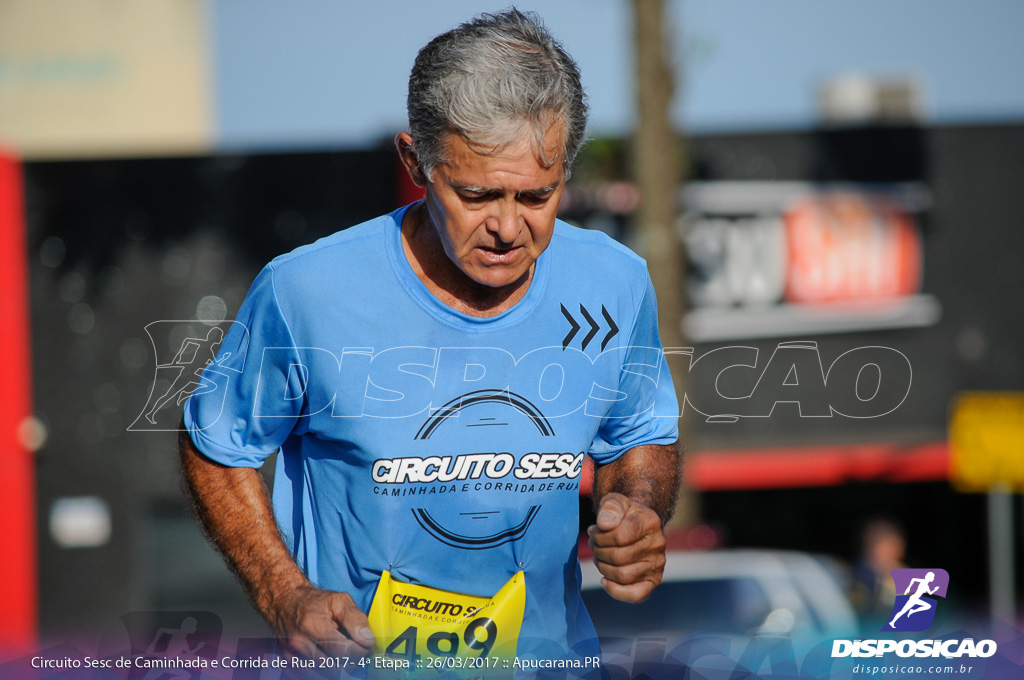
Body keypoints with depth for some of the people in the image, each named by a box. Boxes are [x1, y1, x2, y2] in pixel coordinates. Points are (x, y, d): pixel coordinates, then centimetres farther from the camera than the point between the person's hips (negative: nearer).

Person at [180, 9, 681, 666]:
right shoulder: (306, 293, -20)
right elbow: (216, 447, -5)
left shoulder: (616, 286, -11)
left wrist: (640, 511, -14)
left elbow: (643, 442, 8)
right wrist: (286, 599, -17)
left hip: (549, 652, 3)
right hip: (355, 661, -2)